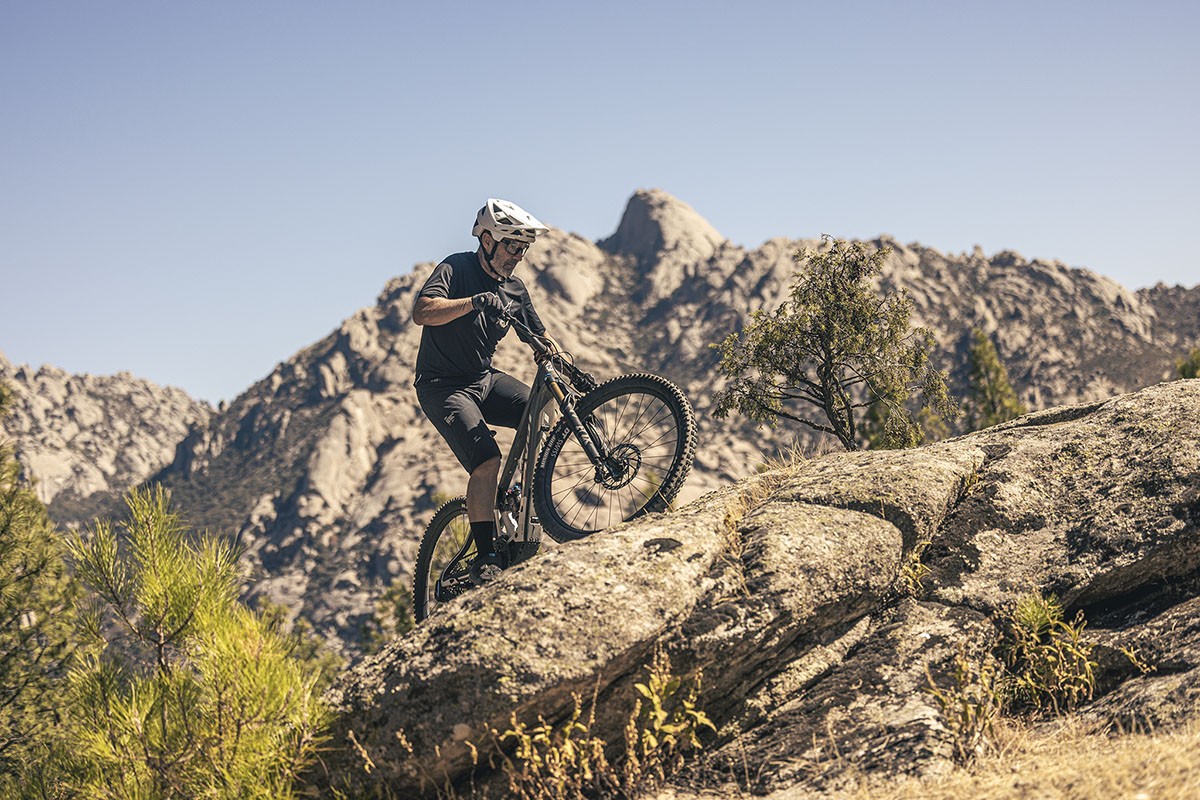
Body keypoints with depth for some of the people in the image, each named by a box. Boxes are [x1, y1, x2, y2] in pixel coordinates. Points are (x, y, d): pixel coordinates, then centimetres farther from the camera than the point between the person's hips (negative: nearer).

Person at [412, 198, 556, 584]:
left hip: (484, 379, 7)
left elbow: (542, 340, 12)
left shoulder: (514, 288, 6)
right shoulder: (456, 269, -13)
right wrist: (476, 301, -40)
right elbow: (422, 311, -29)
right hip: (443, 386, -7)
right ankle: (485, 558, -18)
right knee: (488, 461, -25)